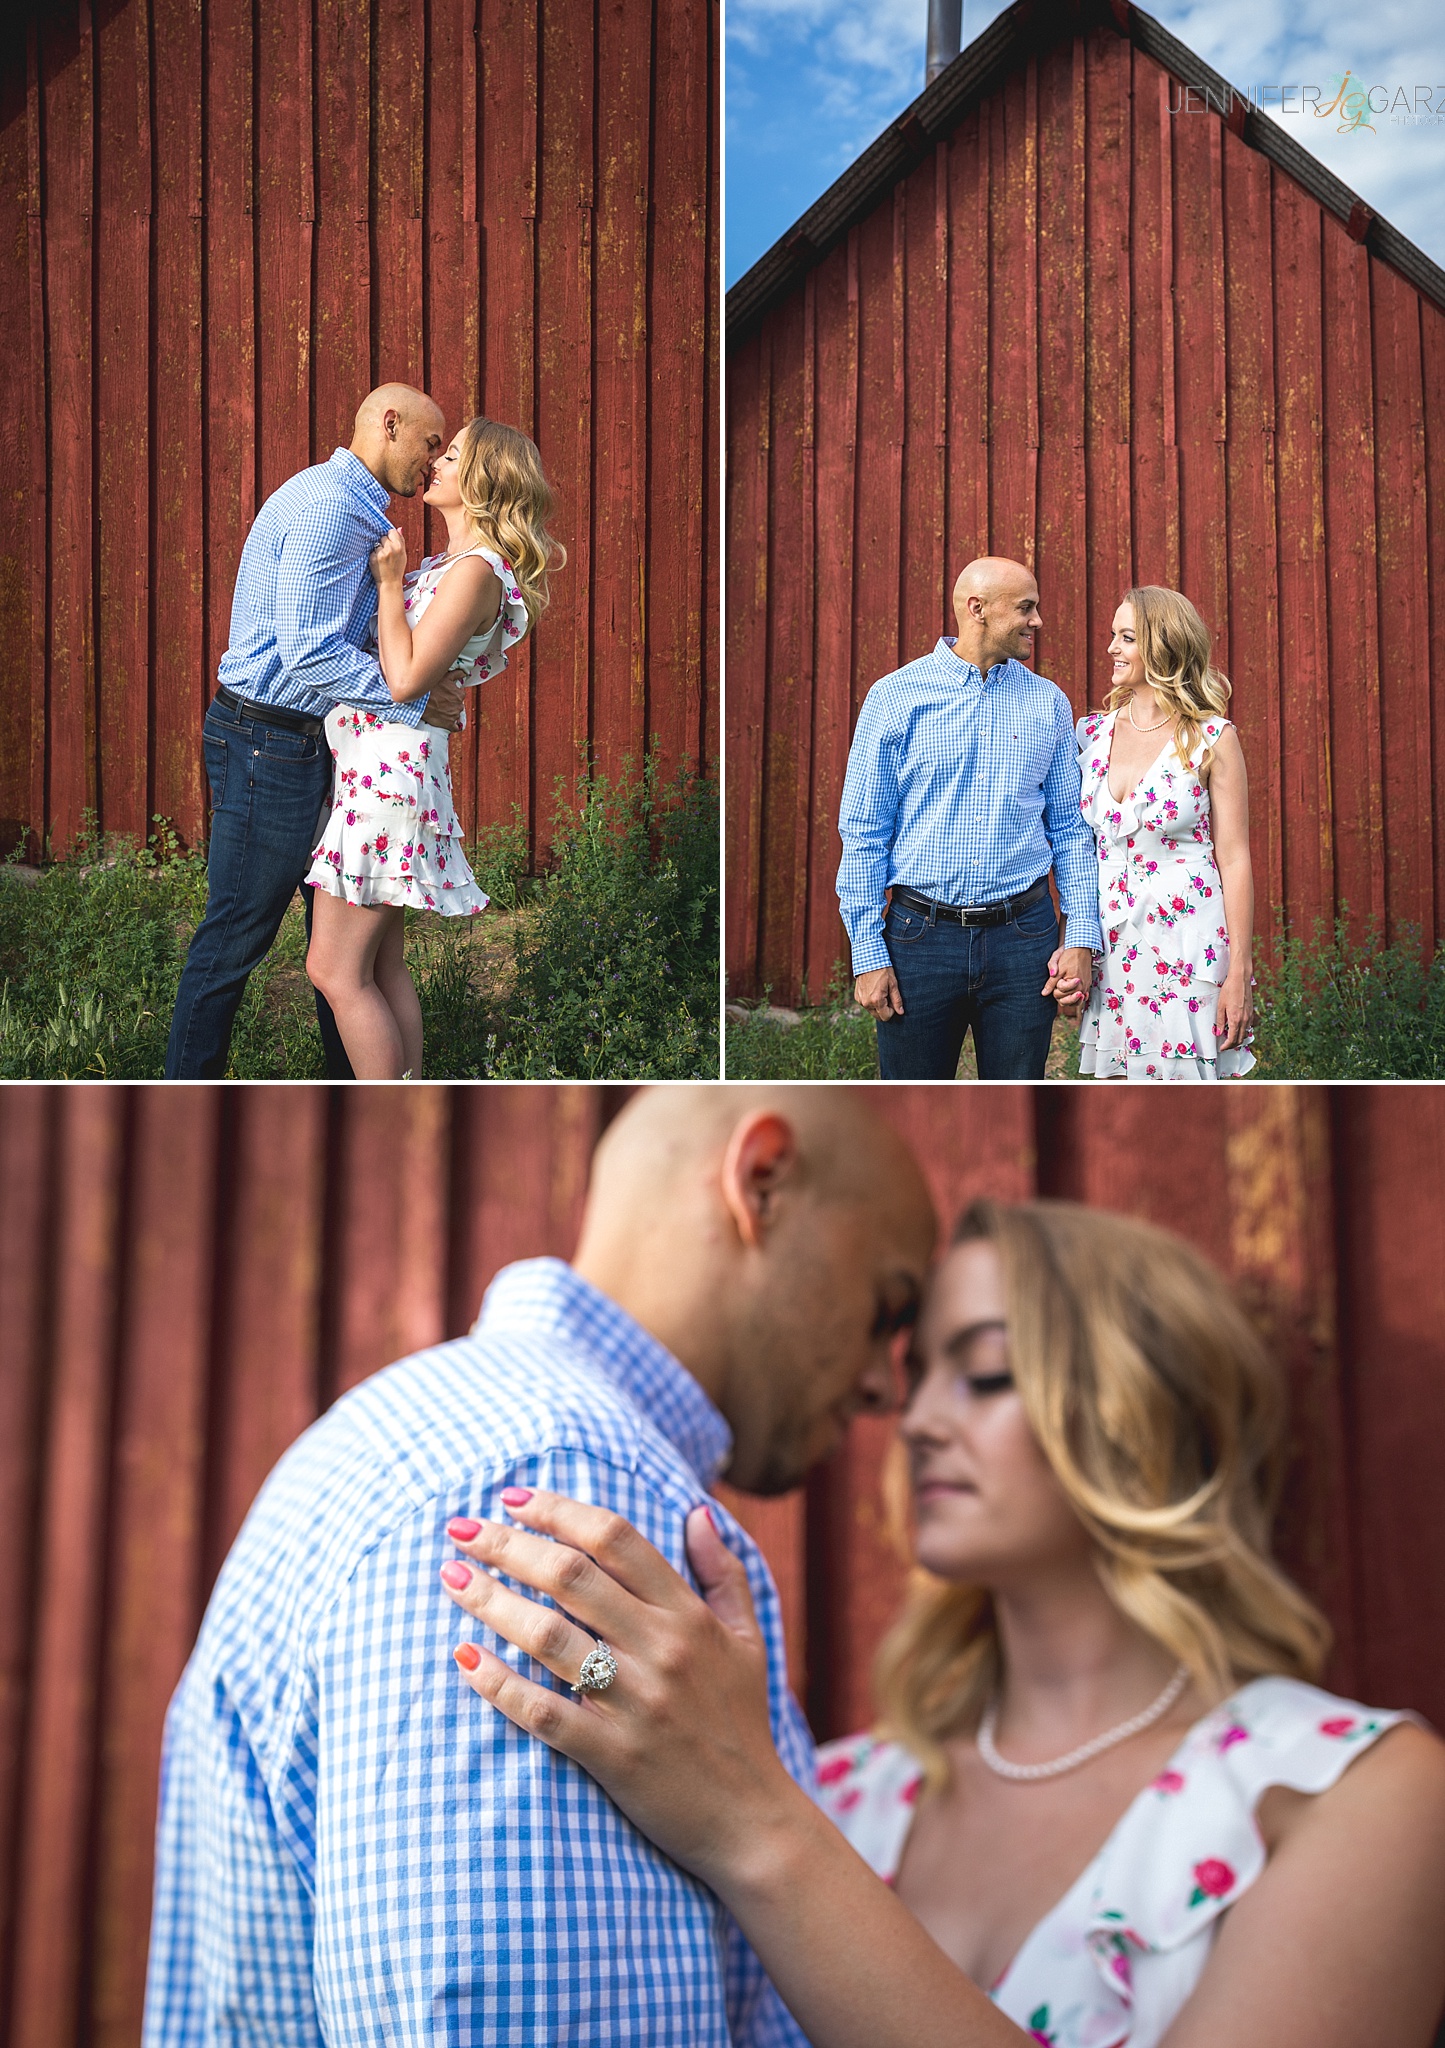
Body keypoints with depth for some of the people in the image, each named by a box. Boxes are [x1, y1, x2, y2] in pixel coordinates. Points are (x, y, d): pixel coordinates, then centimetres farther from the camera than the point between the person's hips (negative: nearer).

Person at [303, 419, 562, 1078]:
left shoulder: (475, 571, -14)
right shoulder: (453, 562, 13)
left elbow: (406, 678, -19)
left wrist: (389, 581, -10)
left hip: (388, 762, -10)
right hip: (375, 758, 10)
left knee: (335, 969, -8)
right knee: (381, 966, 11)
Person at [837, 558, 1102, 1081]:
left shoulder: (1048, 703, 8)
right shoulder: (895, 697, -1)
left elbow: (1070, 829, 10)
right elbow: (863, 835, -2)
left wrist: (1081, 938, 0)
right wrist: (868, 953, -7)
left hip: (1023, 938, 2)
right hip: (922, 936, -2)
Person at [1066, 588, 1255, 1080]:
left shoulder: (1212, 739, -4)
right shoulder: (1092, 733, 8)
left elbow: (1235, 861, -6)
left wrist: (1238, 974, -10)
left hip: (1187, 954, -4)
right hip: (1112, 955, 4)